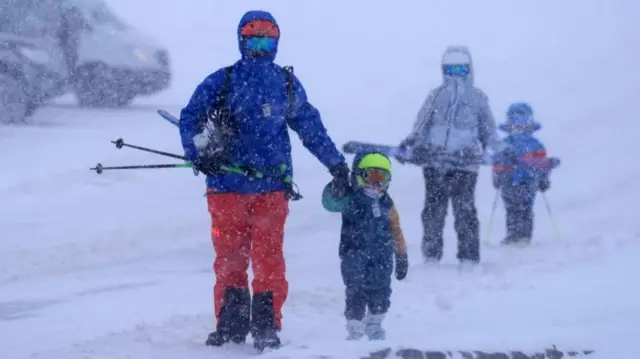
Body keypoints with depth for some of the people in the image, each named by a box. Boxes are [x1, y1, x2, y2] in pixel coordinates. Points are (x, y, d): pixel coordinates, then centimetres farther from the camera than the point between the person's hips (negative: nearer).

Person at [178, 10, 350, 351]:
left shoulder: (287, 83, 10)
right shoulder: (221, 81, 5)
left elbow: (310, 126, 18)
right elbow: (189, 118, 4)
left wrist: (336, 163, 21)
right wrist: (199, 154, -13)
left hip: (272, 185, 0)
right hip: (227, 185, 0)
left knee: (269, 257, -4)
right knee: (229, 257, 1)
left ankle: (266, 325, 2)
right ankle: (231, 323, 10)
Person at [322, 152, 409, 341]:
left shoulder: (386, 203, 7)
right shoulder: (350, 199, -8)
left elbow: (395, 230, 15)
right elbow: (330, 203, -29)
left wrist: (402, 257, 18)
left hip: (381, 258, 5)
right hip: (355, 257, -4)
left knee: (380, 296, 10)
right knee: (356, 295, -5)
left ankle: (374, 328, 30)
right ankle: (354, 332, 7)